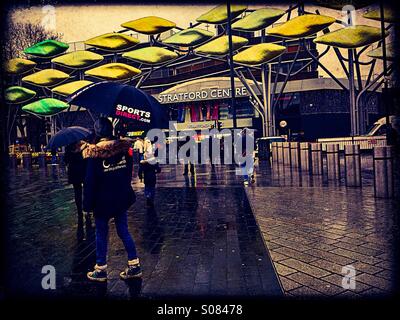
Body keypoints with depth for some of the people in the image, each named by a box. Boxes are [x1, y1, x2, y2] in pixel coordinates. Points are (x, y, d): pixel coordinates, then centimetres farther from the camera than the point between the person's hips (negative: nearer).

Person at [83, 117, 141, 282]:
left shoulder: (93, 153, -14)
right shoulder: (124, 147, -2)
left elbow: (90, 182, -12)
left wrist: (88, 204, -3)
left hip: (102, 202, -4)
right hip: (122, 199, 4)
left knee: (101, 234, 11)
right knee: (124, 231, 13)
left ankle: (100, 269, 23)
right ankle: (134, 266, 18)